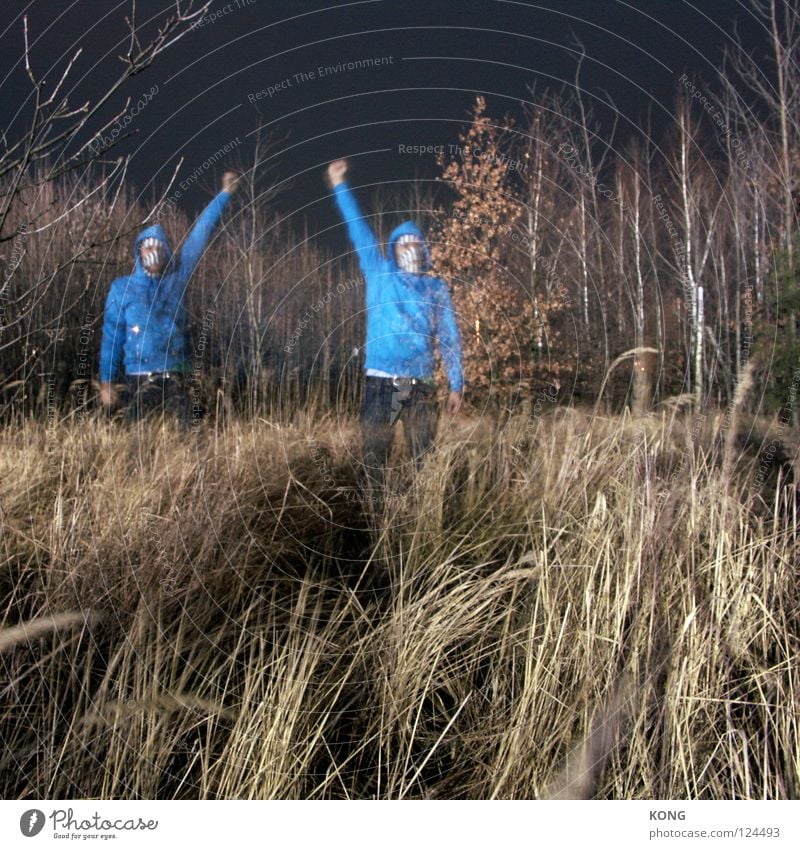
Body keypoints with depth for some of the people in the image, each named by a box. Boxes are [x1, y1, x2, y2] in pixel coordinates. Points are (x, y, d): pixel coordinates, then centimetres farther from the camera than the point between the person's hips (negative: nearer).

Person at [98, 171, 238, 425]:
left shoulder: (177, 278, 8)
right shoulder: (122, 288, 6)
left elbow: (200, 235, 9)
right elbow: (112, 337, 7)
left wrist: (225, 194, 12)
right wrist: (106, 382, 4)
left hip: (176, 377, 1)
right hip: (140, 378, -1)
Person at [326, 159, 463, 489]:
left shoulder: (436, 288, 13)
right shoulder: (380, 275, 10)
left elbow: (449, 338, 10)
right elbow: (359, 230, 6)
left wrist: (457, 384, 3)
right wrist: (340, 186, 2)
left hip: (421, 387, 1)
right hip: (381, 383, -1)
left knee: (425, 461, 2)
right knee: (375, 459, 0)